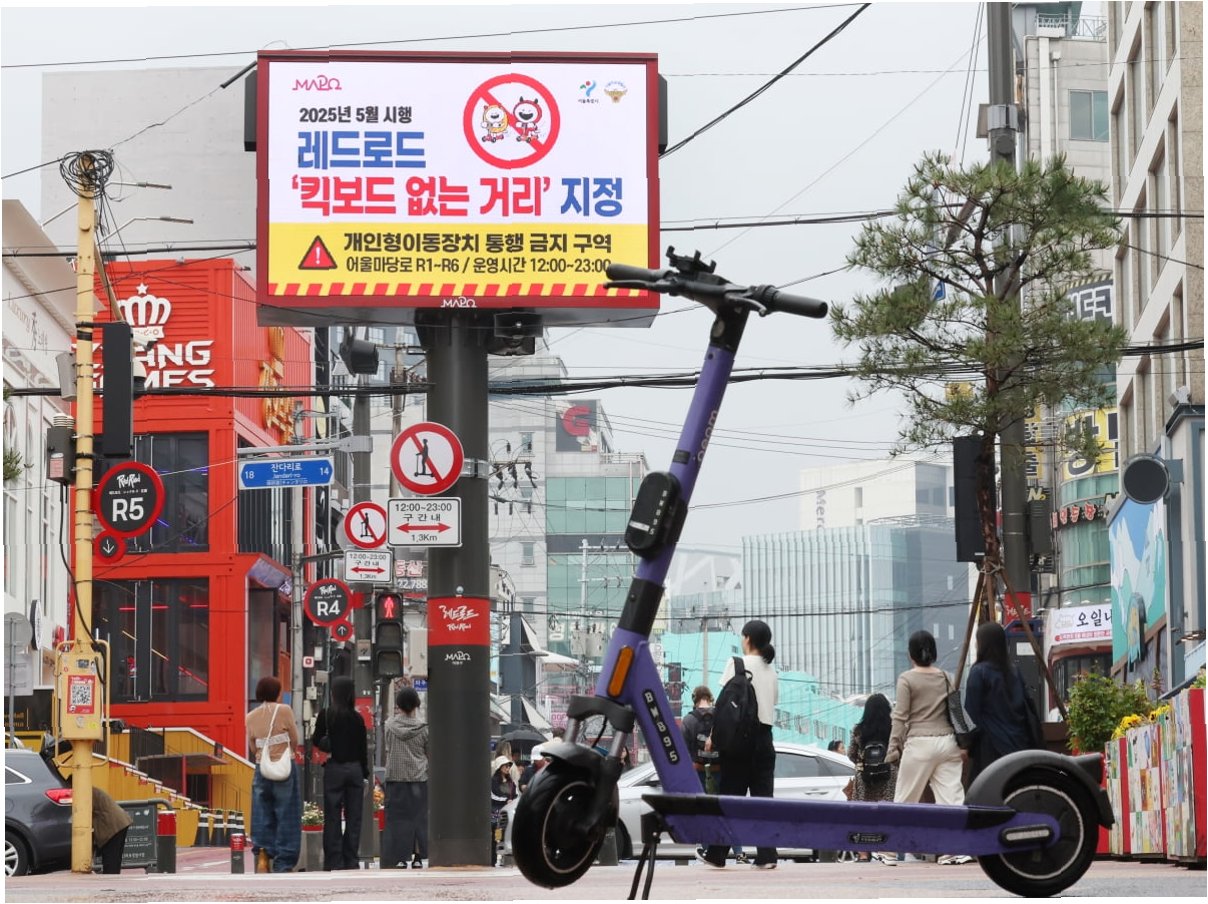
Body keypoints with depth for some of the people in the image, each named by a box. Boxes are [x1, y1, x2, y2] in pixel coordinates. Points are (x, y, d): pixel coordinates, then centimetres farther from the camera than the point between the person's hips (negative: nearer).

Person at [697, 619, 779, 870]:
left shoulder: (738, 664, -4)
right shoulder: (771, 670, 14)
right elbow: (772, 704, 10)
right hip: (765, 737, 5)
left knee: (730, 795, 1)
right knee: (763, 796, 2)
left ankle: (716, 854, 7)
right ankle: (766, 856, -5)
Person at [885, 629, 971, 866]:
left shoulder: (907, 679, -2)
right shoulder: (946, 678, 11)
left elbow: (900, 718, -5)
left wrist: (894, 748, -3)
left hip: (919, 743, -4)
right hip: (947, 740, 4)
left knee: (904, 800, 4)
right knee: (951, 796, -2)